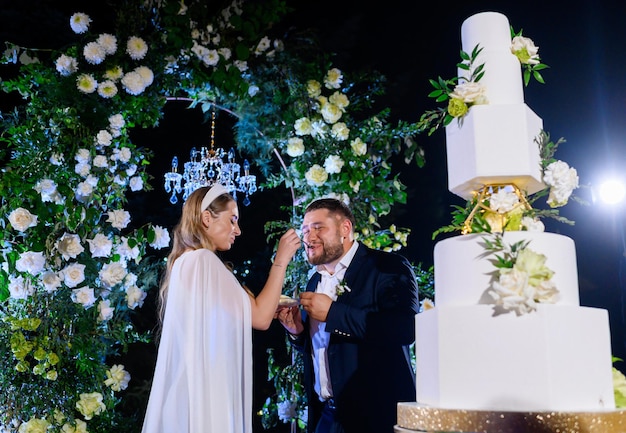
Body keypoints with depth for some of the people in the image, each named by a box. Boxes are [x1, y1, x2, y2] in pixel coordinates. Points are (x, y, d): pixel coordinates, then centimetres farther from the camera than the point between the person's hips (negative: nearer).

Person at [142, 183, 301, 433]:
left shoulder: (187, 262, 13)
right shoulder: (203, 260, -17)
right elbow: (260, 318, -15)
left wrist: (274, 307, 13)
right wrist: (280, 260, -9)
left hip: (194, 387, 10)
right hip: (207, 389, -10)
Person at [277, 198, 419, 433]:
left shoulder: (388, 267, -11)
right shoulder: (315, 282, 12)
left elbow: (406, 327, -26)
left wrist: (332, 312, -24)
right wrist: (298, 331, -3)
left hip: (377, 413, -6)